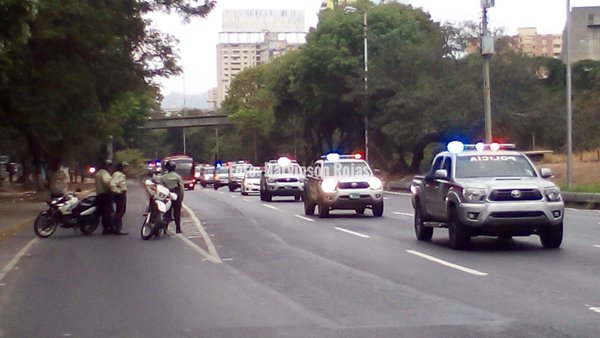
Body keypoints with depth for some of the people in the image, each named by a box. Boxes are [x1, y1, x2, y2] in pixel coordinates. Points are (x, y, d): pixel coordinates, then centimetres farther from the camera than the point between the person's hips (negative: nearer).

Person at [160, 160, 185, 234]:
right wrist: (182, 197, 5)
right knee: (177, 212, 5)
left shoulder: (163, 177, 1)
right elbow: (181, 187, -2)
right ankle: (178, 228, 5)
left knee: (167, 212, 7)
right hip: (176, 195, -1)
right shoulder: (177, 176, -2)